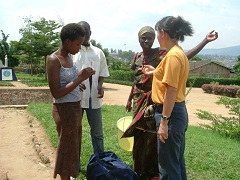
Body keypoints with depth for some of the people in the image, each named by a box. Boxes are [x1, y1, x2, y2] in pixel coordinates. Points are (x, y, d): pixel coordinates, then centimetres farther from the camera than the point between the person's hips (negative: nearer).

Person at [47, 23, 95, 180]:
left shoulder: (69, 57, 8)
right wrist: (80, 78, -21)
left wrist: (81, 75, 1)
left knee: (74, 145, 18)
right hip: (64, 109, -9)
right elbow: (56, 93, -21)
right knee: (67, 147, 6)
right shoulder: (54, 60, -17)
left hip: (76, 107, 9)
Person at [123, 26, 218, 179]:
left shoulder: (161, 54, -8)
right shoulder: (137, 57, 8)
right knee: (139, 137, 11)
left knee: (153, 137, 2)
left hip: (155, 102, -4)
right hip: (139, 102, 5)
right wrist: (130, 99, 19)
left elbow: (185, 56, -19)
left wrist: (205, 41, -27)